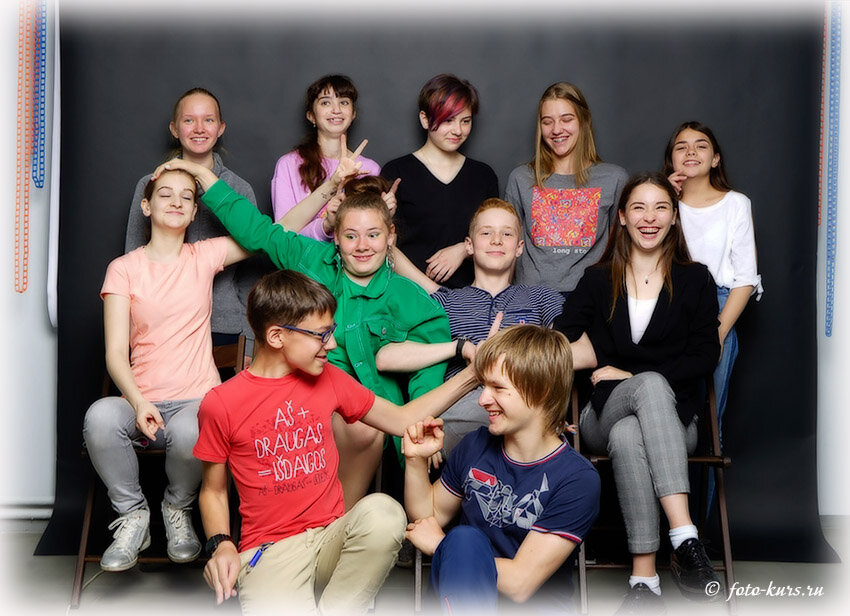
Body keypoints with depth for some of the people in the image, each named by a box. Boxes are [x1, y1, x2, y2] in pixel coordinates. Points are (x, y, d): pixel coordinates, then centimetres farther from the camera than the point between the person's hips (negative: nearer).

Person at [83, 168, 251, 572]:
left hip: (198, 398, 0)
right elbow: (116, 353, -3)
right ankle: (132, 514, -7)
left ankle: (178, 509, -1)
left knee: (187, 431, -36)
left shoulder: (205, 256, 11)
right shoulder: (124, 269, 7)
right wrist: (139, 403, -20)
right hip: (140, 400, 0)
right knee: (100, 417, -34)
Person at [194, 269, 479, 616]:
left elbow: (401, 420, 17)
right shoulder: (221, 405, -2)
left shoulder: (329, 379, 9)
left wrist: (469, 377, 12)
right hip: (269, 551, -4)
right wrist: (221, 545, -10)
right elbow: (212, 490, 8)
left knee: (383, 512, -31)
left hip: (332, 536, 5)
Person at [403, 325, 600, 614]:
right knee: (464, 539, -29)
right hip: (464, 592, 5)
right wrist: (416, 460, 0)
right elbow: (430, 514, 19)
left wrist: (439, 544, -5)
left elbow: (520, 583, -16)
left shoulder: (578, 479, -13)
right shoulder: (476, 445, 3)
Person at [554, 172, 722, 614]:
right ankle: (684, 537, -46)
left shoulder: (694, 280, 12)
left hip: (673, 414, 0)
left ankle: (644, 578, -42)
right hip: (606, 411, 0)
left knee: (627, 435, -38)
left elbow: (705, 356, 1)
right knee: (652, 384, -37)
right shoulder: (597, 281, 15)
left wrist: (632, 377, -8)